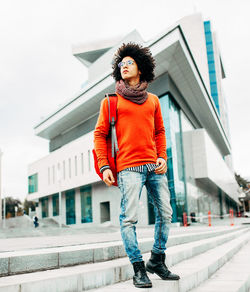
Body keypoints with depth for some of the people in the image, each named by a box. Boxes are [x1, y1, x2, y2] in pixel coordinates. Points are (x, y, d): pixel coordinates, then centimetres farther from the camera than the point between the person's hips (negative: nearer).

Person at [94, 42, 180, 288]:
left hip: (154, 166, 5)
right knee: (129, 217, -7)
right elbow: (99, 134, 3)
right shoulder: (111, 100, 6)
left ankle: (157, 261, 24)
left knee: (165, 213, 7)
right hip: (128, 167, -4)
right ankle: (138, 269, 6)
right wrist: (104, 166, -7)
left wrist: (162, 157, 4)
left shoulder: (152, 100, 16)